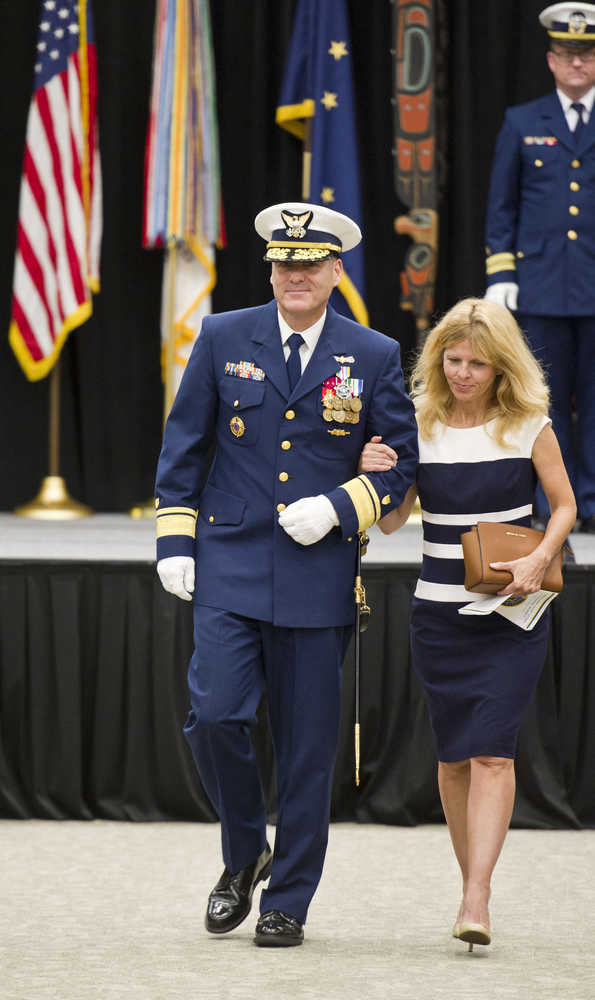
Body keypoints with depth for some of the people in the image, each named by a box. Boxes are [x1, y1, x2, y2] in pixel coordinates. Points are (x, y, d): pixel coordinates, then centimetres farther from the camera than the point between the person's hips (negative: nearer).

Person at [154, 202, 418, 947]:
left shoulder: (374, 356, 3)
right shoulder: (223, 339, 5)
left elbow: (402, 461, 7)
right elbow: (183, 445, 10)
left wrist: (338, 507, -10)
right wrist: (175, 540, 2)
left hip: (319, 575, 0)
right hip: (230, 567, 0)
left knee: (307, 745, 2)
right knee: (214, 716, -12)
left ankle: (288, 901, 14)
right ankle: (244, 856, 14)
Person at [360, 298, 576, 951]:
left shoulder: (529, 425, -3)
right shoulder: (419, 425, 1)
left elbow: (564, 506, 6)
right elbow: (392, 522, 3)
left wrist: (539, 560, -12)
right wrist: (376, 475, -17)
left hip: (512, 615, -3)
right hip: (439, 612, 3)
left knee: (491, 750, -14)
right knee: (453, 757, 8)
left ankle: (476, 901, -20)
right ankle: (473, 884, 23)